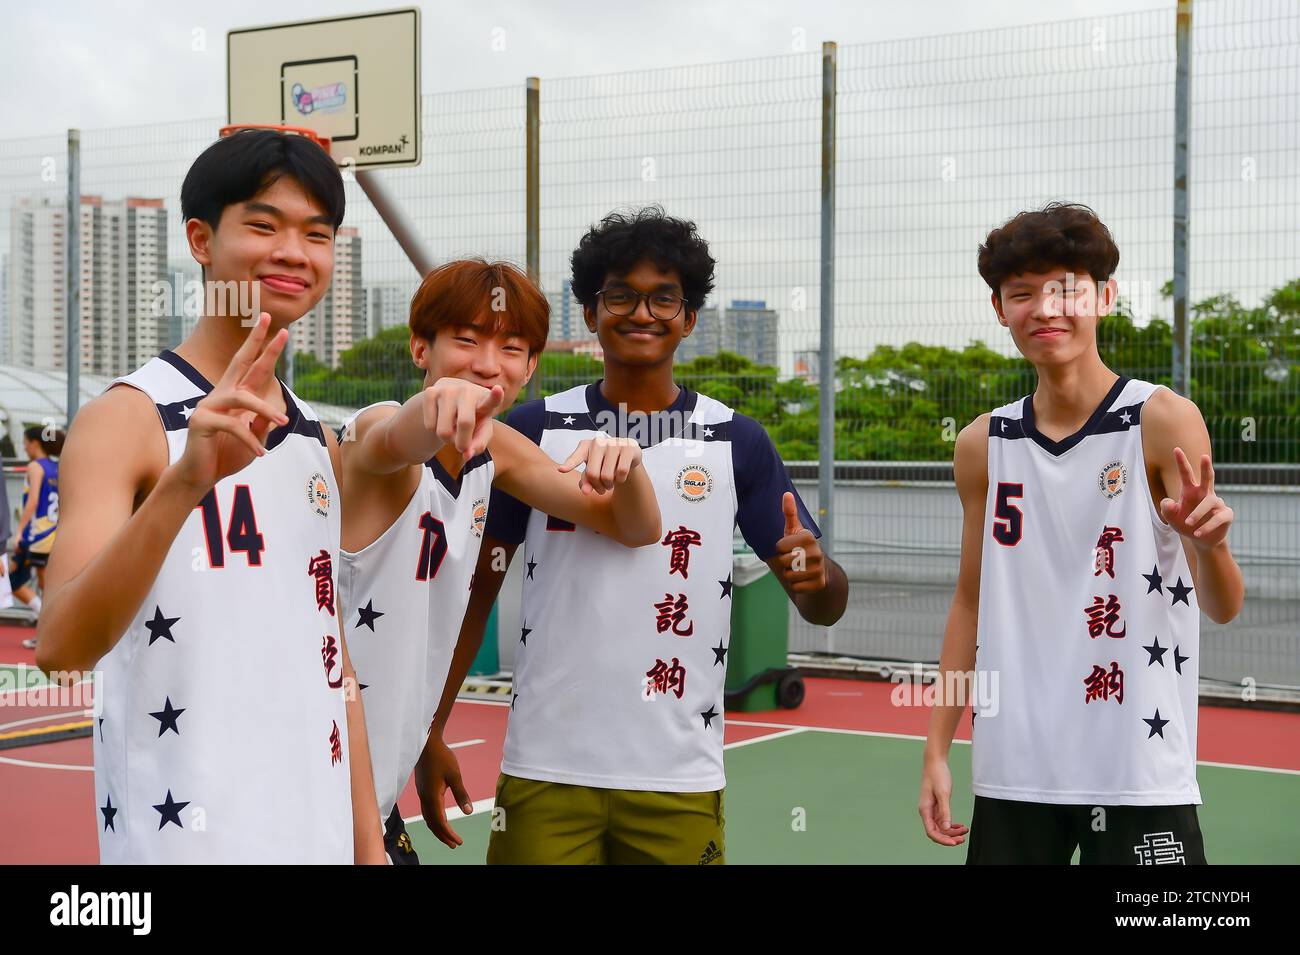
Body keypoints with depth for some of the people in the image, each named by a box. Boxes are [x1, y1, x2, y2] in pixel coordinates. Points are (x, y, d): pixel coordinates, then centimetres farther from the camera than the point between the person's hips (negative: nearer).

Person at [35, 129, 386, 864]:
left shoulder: (320, 442, 9)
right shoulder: (125, 420, -11)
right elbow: (61, 648, -24)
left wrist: (368, 841, 10)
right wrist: (183, 484, -37)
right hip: (181, 838, -6)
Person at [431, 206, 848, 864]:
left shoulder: (736, 442, 2)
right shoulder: (532, 431, 1)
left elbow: (825, 607, 3)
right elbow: (475, 591, 6)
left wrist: (815, 575, -19)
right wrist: (431, 732, 0)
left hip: (680, 783, 1)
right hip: (545, 772, -1)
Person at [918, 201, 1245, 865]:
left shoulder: (1163, 422, -7)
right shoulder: (983, 445, 4)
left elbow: (1221, 607, -10)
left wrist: (1209, 544, -32)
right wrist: (937, 748, 9)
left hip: (1136, 777, -3)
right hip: (1010, 775, 4)